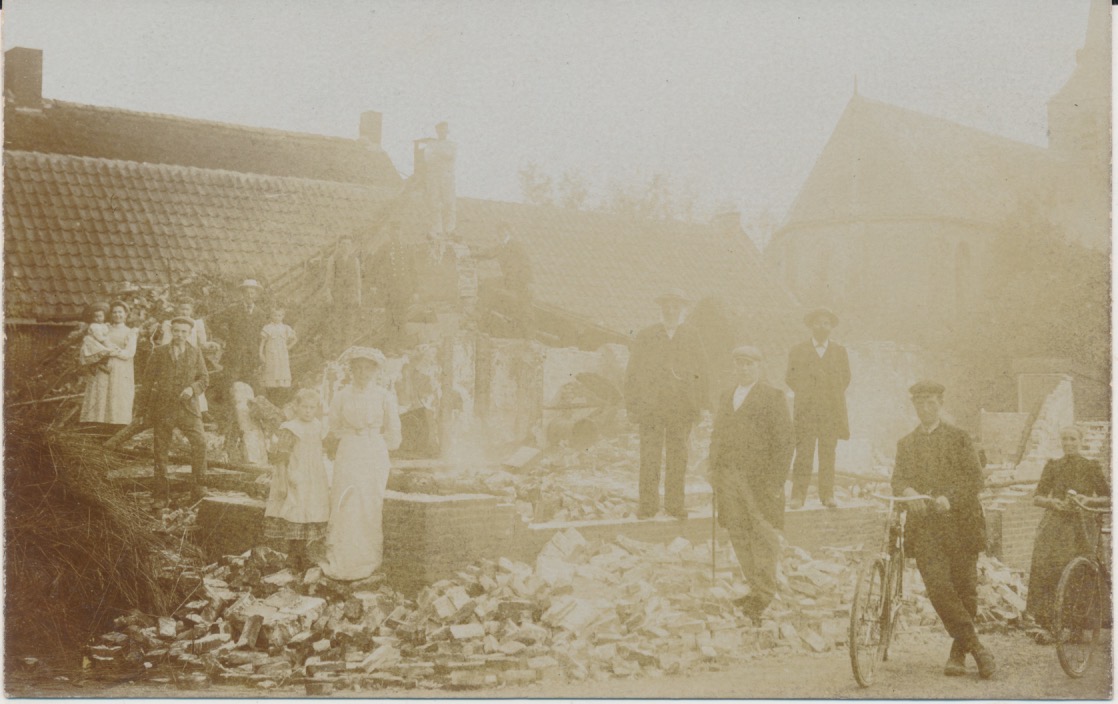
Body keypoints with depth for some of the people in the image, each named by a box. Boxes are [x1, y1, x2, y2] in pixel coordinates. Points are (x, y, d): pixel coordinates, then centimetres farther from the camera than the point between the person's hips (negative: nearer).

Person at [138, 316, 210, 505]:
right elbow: (148, 380, 7)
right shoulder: (159, 353, 5)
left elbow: (204, 379, 8)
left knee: (200, 442, -17)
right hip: (163, 408, 0)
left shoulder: (195, 353, 8)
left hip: (188, 408, 0)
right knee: (160, 450, 4)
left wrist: (192, 389, -14)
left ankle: (197, 488, -8)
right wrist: (145, 409, 5)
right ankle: (161, 493, 16)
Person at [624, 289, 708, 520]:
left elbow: (700, 373, 10)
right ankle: (647, 504, 3)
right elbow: (632, 373, 6)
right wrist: (632, 405, 0)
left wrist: (698, 405, 2)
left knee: (678, 456, 3)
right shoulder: (645, 337, 7)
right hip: (650, 407, -1)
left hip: (682, 409, 1)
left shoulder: (692, 338, 9)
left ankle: (674, 503, 11)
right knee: (649, 457, -3)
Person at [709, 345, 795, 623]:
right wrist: (714, 470, 8)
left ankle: (763, 594, 6)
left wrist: (776, 481, -12)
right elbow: (716, 436, 19)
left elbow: (784, 441, -6)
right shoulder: (726, 398, 17)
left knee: (764, 536, -2)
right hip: (729, 479, 5)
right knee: (738, 535, 8)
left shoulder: (773, 398, -1)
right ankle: (757, 589, 19)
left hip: (760, 479, -5)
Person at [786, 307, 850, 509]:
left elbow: (845, 378, 15)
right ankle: (798, 496, -5)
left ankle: (827, 495, 7)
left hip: (831, 410, 2)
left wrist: (834, 395, 5)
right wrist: (804, 393, 1)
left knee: (828, 453, 1)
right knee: (803, 453, -7)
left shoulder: (840, 351, 13)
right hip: (805, 409, -2)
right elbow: (790, 377, 10)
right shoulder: (798, 351, 8)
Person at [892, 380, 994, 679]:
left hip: (960, 522, -1)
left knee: (964, 588, 1)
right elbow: (898, 478, 5)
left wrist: (950, 498, -19)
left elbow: (975, 478, -1)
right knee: (938, 586, -15)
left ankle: (958, 654, 15)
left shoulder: (959, 438, 9)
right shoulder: (906, 444, 18)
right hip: (924, 525, 1)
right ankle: (976, 647, -9)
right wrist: (908, 491, -19)